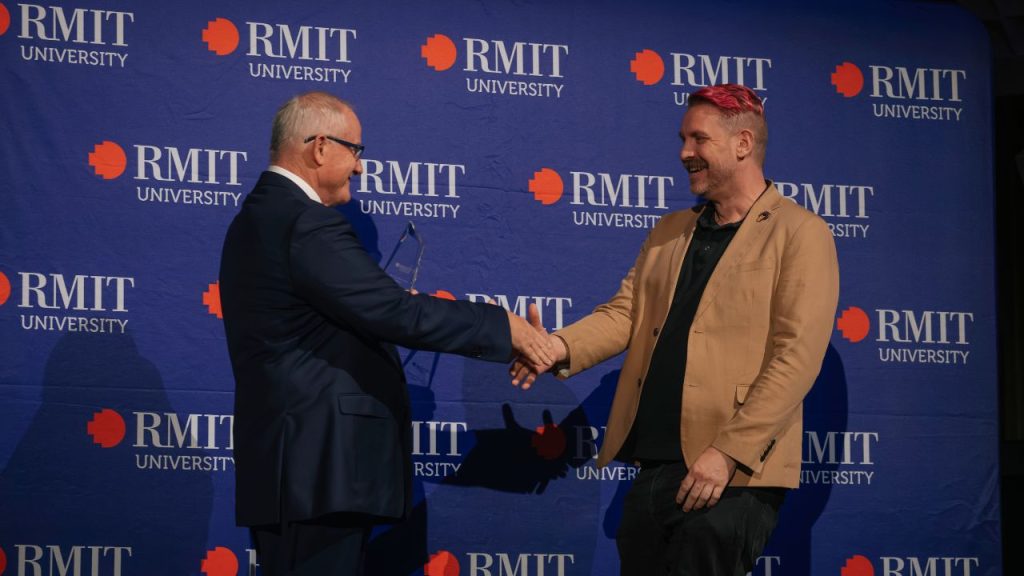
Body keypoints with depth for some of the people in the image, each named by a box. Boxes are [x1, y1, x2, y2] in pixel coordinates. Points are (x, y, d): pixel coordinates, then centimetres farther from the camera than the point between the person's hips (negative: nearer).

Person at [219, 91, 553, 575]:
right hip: (320, 467, -11)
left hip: (287, 461, 11)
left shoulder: (258, 217, 17)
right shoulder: (309, 224, -16)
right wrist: (503, 326, -12)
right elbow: (394, 311, -20)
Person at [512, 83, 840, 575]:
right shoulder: (669, 233, 19)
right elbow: (625, 312, 12)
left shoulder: (800, 234, -4)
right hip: (651, 467, 7)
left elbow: (796, 359, -12)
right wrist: (562, 347, -9)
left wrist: (729, 453, -19)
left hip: (731, 477, -7)